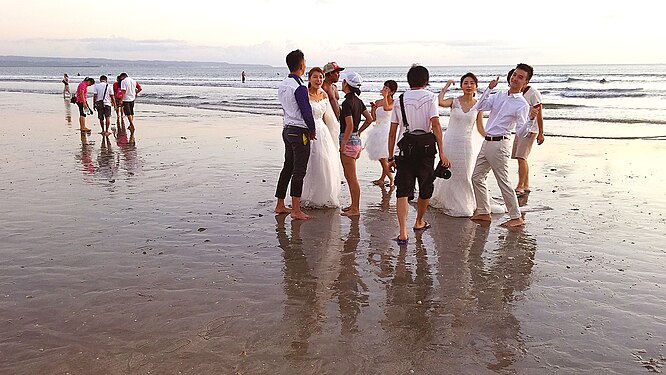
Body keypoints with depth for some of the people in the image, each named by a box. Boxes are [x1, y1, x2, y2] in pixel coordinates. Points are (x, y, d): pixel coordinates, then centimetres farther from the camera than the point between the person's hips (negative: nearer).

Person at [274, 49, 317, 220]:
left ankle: (280, 206, 22)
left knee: (288, 167, 15)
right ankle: (295, 210, 0)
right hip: (300, 131, -9)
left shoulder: (282, 85, 9)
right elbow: (306, 111, -17)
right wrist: (313, 129, 0)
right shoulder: (300, 88, -18)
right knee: (299, 171, -4)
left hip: (287, 129, 9)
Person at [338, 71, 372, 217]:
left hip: (349, 141, -9)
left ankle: (355, 209, 5)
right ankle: (354, 205, 26)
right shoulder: (358, 101, 9)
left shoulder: (347, 102, -17)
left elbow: (349, 126, -22)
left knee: (352, 178, -2)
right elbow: (369, 119, 15)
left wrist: (343, 145, -18)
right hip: (356, 139, 9)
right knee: (349, 176, 18)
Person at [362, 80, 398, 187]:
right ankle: (382, 178, 25)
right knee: (382, 158, 13)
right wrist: (372, 108, -2)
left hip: (386, 130, -7)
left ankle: (392, 179, -2)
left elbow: (386, 108, -30)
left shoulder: (393, 103, -6)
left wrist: (385, 96, -17)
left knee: (383, 157, -13)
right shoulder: (378, 102, 12)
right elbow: (373, 118, 12)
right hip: (378, 130, 7)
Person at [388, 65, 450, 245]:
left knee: (403, 190, 0)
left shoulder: (400, 100, 9)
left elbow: (392, 132, 7)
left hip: (405, 146, 1)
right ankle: (419, 222, 38)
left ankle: (403, 233, -13)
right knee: (426, 187, 19)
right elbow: (435, 124, -10)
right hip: (426, 145, -1)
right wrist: (442, 152, -12)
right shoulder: (430, 97, 1)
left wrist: (390, 157, 14)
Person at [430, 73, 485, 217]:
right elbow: (439, 102, -24)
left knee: (464, 175, 7)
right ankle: (452, 205, 22)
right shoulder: (454, 101, -2)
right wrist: (446, 87, -13)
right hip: (450, 141, -1)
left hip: (466, 143, 1)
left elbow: (480, 128, 3)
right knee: (449, 173, 6)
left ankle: (463, 205, 25)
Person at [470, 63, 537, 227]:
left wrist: (530, 119, -33)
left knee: (503, 181, -3)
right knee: (477, 177, 12)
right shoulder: (499, 95, 11)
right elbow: (479, 107, 7)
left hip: (499, 144, -8)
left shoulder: (522, 105, -10)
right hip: (487, 142, 8)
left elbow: (521, 133, -16)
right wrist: (489, 88, 0)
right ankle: (484, 212, 24)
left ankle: (516, 217, 9)